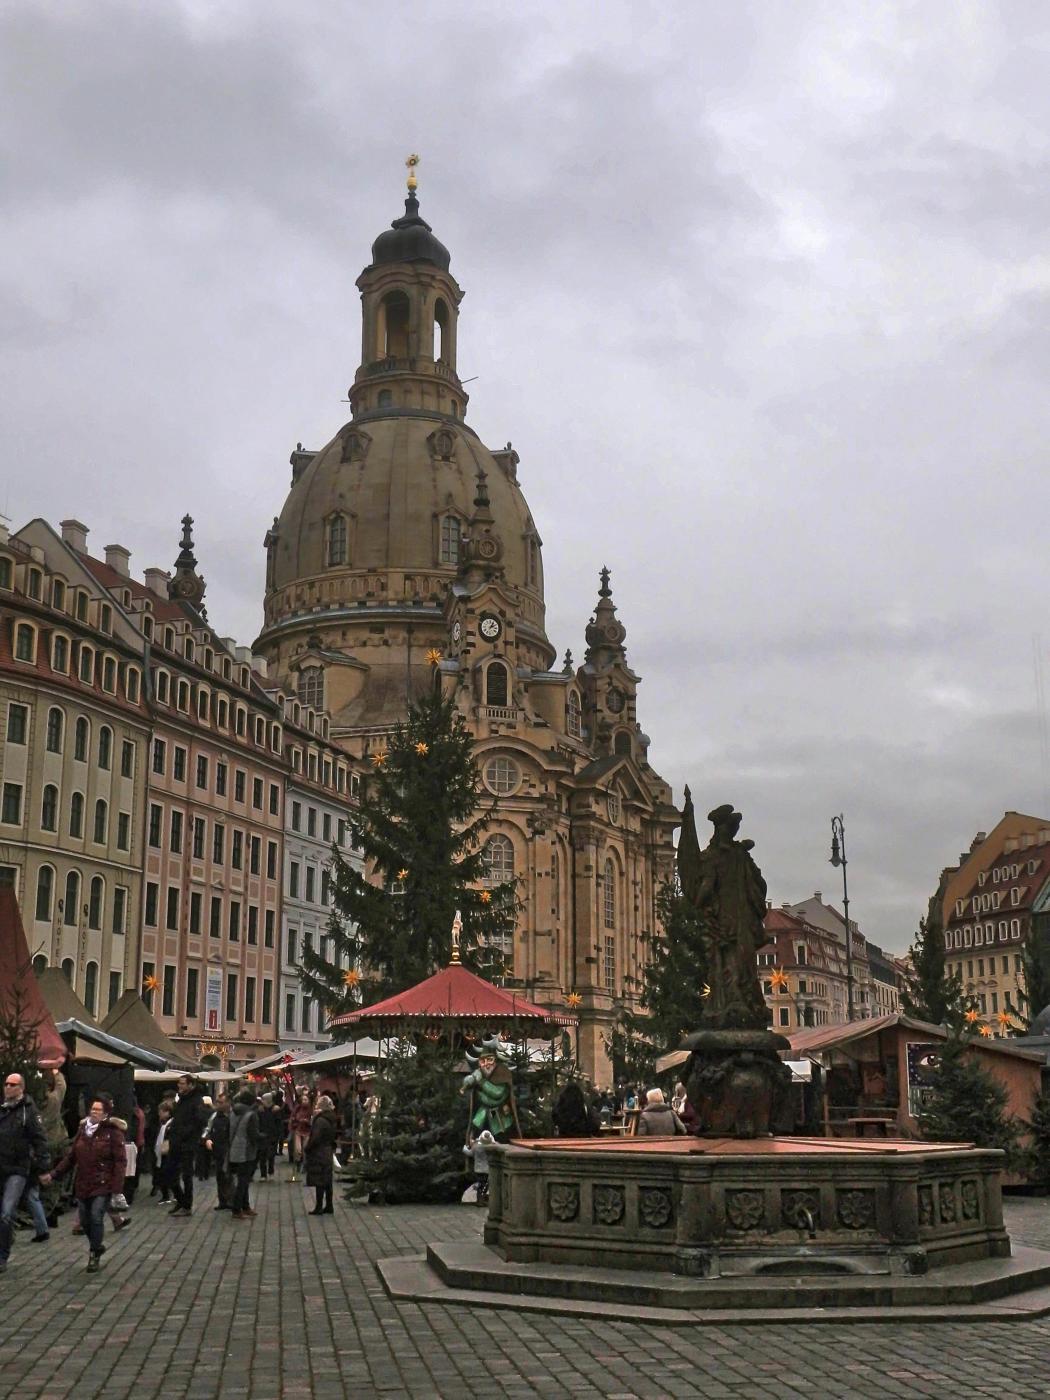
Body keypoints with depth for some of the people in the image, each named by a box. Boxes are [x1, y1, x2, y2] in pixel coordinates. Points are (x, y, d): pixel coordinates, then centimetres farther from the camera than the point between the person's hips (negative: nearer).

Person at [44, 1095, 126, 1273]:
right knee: (85, 1221, 9)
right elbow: (71, 1157, 12)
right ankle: (96, 1246, 35)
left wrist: (117, 1187, -17)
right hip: (83, 1185, 5)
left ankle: (94, 1255, 5)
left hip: (102, 1185, -5)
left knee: (96, 1218, -12)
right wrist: (54, 1175, 4)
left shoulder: (113, 1132, -8)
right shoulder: (82, 1129, 9)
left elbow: (120, 1161, -11)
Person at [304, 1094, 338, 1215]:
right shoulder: (331, 1119, 8)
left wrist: (306, 1149, -12)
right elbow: (333, 1136, 14)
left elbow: (315, 1138, -22)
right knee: (327, 1181, 13)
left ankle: (319, 1207, 1)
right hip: (328, 1153, 9)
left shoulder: (320, 1120, -20)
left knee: (319, 1181, -3)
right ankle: (329, 1206, 18)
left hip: (318, 1154, -9)